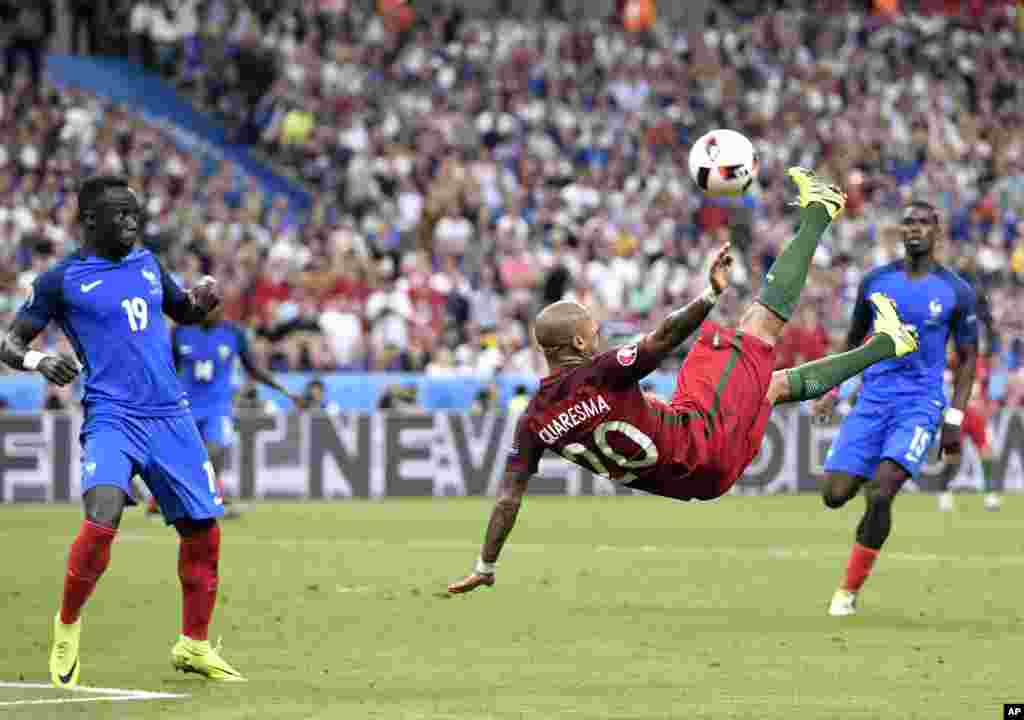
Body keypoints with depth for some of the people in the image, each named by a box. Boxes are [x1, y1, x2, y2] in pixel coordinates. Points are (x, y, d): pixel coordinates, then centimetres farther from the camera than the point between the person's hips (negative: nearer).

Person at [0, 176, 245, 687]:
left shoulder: (146, 262, 13)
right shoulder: (62, 280, -1)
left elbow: (181, 312, 29)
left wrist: (202, 300, 5)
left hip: (171, 418, 5)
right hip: (112, 417, -5)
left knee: (203, 530, 6)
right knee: (101, 522, -26)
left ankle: (194, 647, 23)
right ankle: (67, 626, -3)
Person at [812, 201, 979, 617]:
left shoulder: (956, 293, -1)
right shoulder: (876, 281, 6)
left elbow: (967, 359, 6)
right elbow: (854, 339, 19)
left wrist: (954, 420, -2)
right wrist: (831, 389, 9)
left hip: (920, 406, -3)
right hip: (872, 401, 3)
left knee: (879, 495, -21)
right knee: (835, 495, -8)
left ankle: (850, 590, -6)